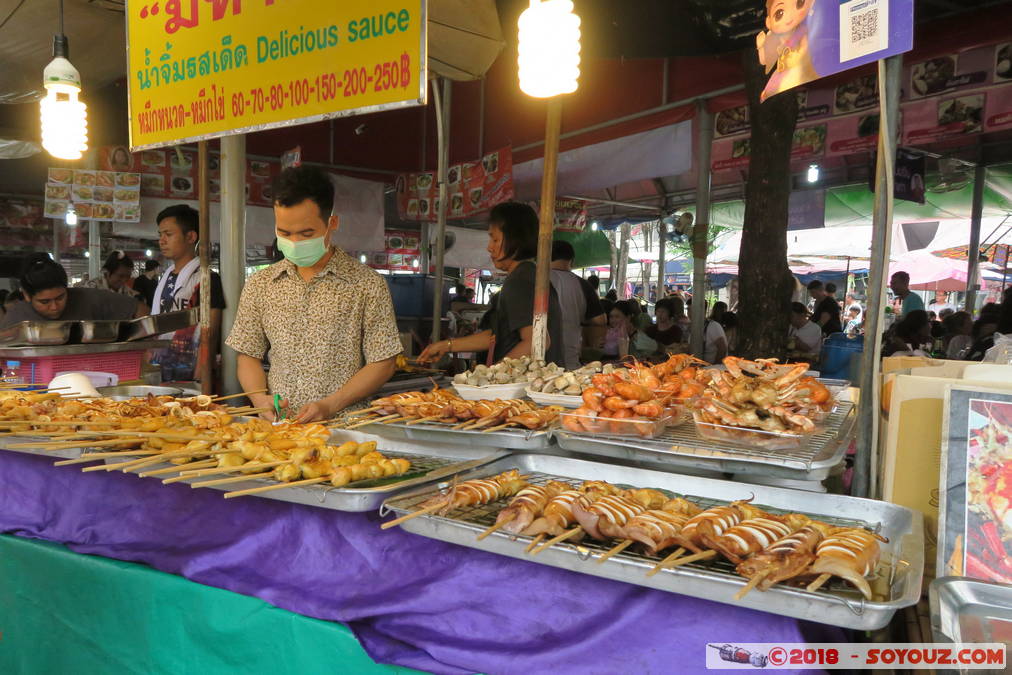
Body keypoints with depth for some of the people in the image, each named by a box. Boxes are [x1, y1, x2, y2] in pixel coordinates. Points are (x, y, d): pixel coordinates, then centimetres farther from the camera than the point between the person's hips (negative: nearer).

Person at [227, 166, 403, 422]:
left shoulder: (367, 284, 0)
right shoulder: (259, 285, 12)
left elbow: (383, 363, 1)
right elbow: (248, 357, 16)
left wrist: (330, 405, -10)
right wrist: (261, 399, -3)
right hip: (277, 427, 3)